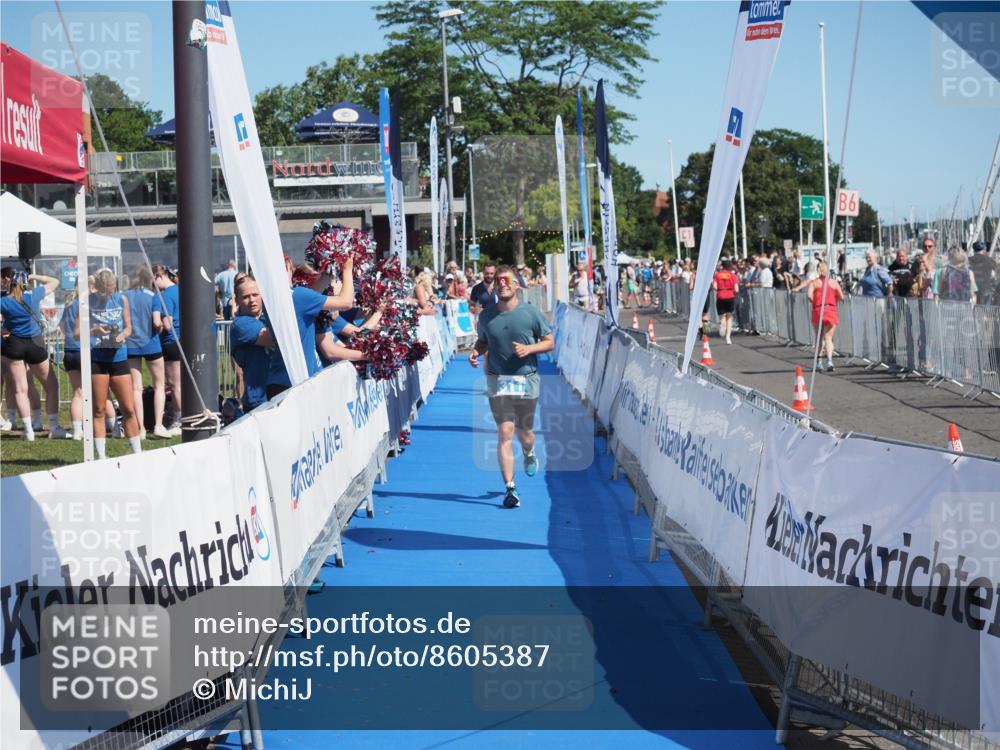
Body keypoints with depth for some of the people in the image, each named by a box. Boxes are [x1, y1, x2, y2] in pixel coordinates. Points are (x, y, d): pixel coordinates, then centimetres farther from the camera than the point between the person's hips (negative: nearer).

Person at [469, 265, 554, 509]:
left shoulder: (530, 313, -3)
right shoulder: (486, 316, 3)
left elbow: (550, 342, 3)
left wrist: (528, 348, -15)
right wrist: (475, 352, -4)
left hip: (527, 380, 0)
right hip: (498, 381, 0)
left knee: (524, 432, 11)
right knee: (505, 432, -10)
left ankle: (529, 453, 50)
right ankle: (510, 489, -8)